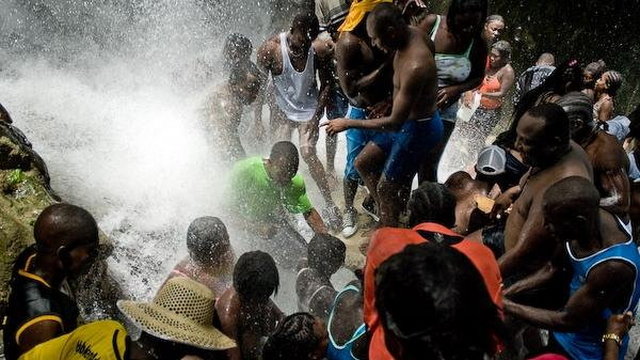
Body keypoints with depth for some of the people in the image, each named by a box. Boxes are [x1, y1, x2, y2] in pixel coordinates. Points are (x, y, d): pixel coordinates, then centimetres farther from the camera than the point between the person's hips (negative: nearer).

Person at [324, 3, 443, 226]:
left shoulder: (415, 67, -36)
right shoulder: (411, 33, -9)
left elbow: (395, 123, -30)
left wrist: (349, 123, -21)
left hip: (417, 130, -10)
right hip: (408, 119, 10)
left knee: (386, 190, 5)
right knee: (363, 162, 19)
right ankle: (387, 220, 31)